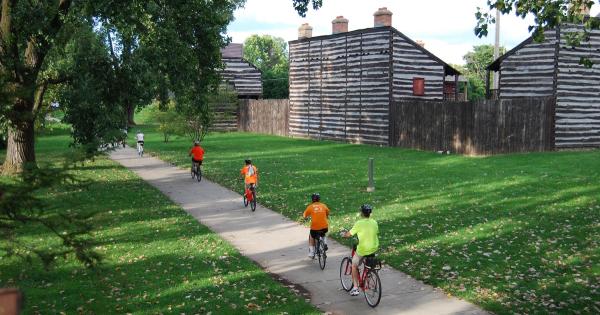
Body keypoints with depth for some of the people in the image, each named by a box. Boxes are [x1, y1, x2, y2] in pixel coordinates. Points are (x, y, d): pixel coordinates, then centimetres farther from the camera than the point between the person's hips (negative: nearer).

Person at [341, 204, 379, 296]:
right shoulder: (374, 223, 0)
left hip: (362, 250, -4)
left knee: (354, 266, 15)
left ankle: (355, 288, 13)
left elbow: (349, 234, -6)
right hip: (374, 249, 5)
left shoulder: (359, 223, -13)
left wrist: (343, 234, 16)